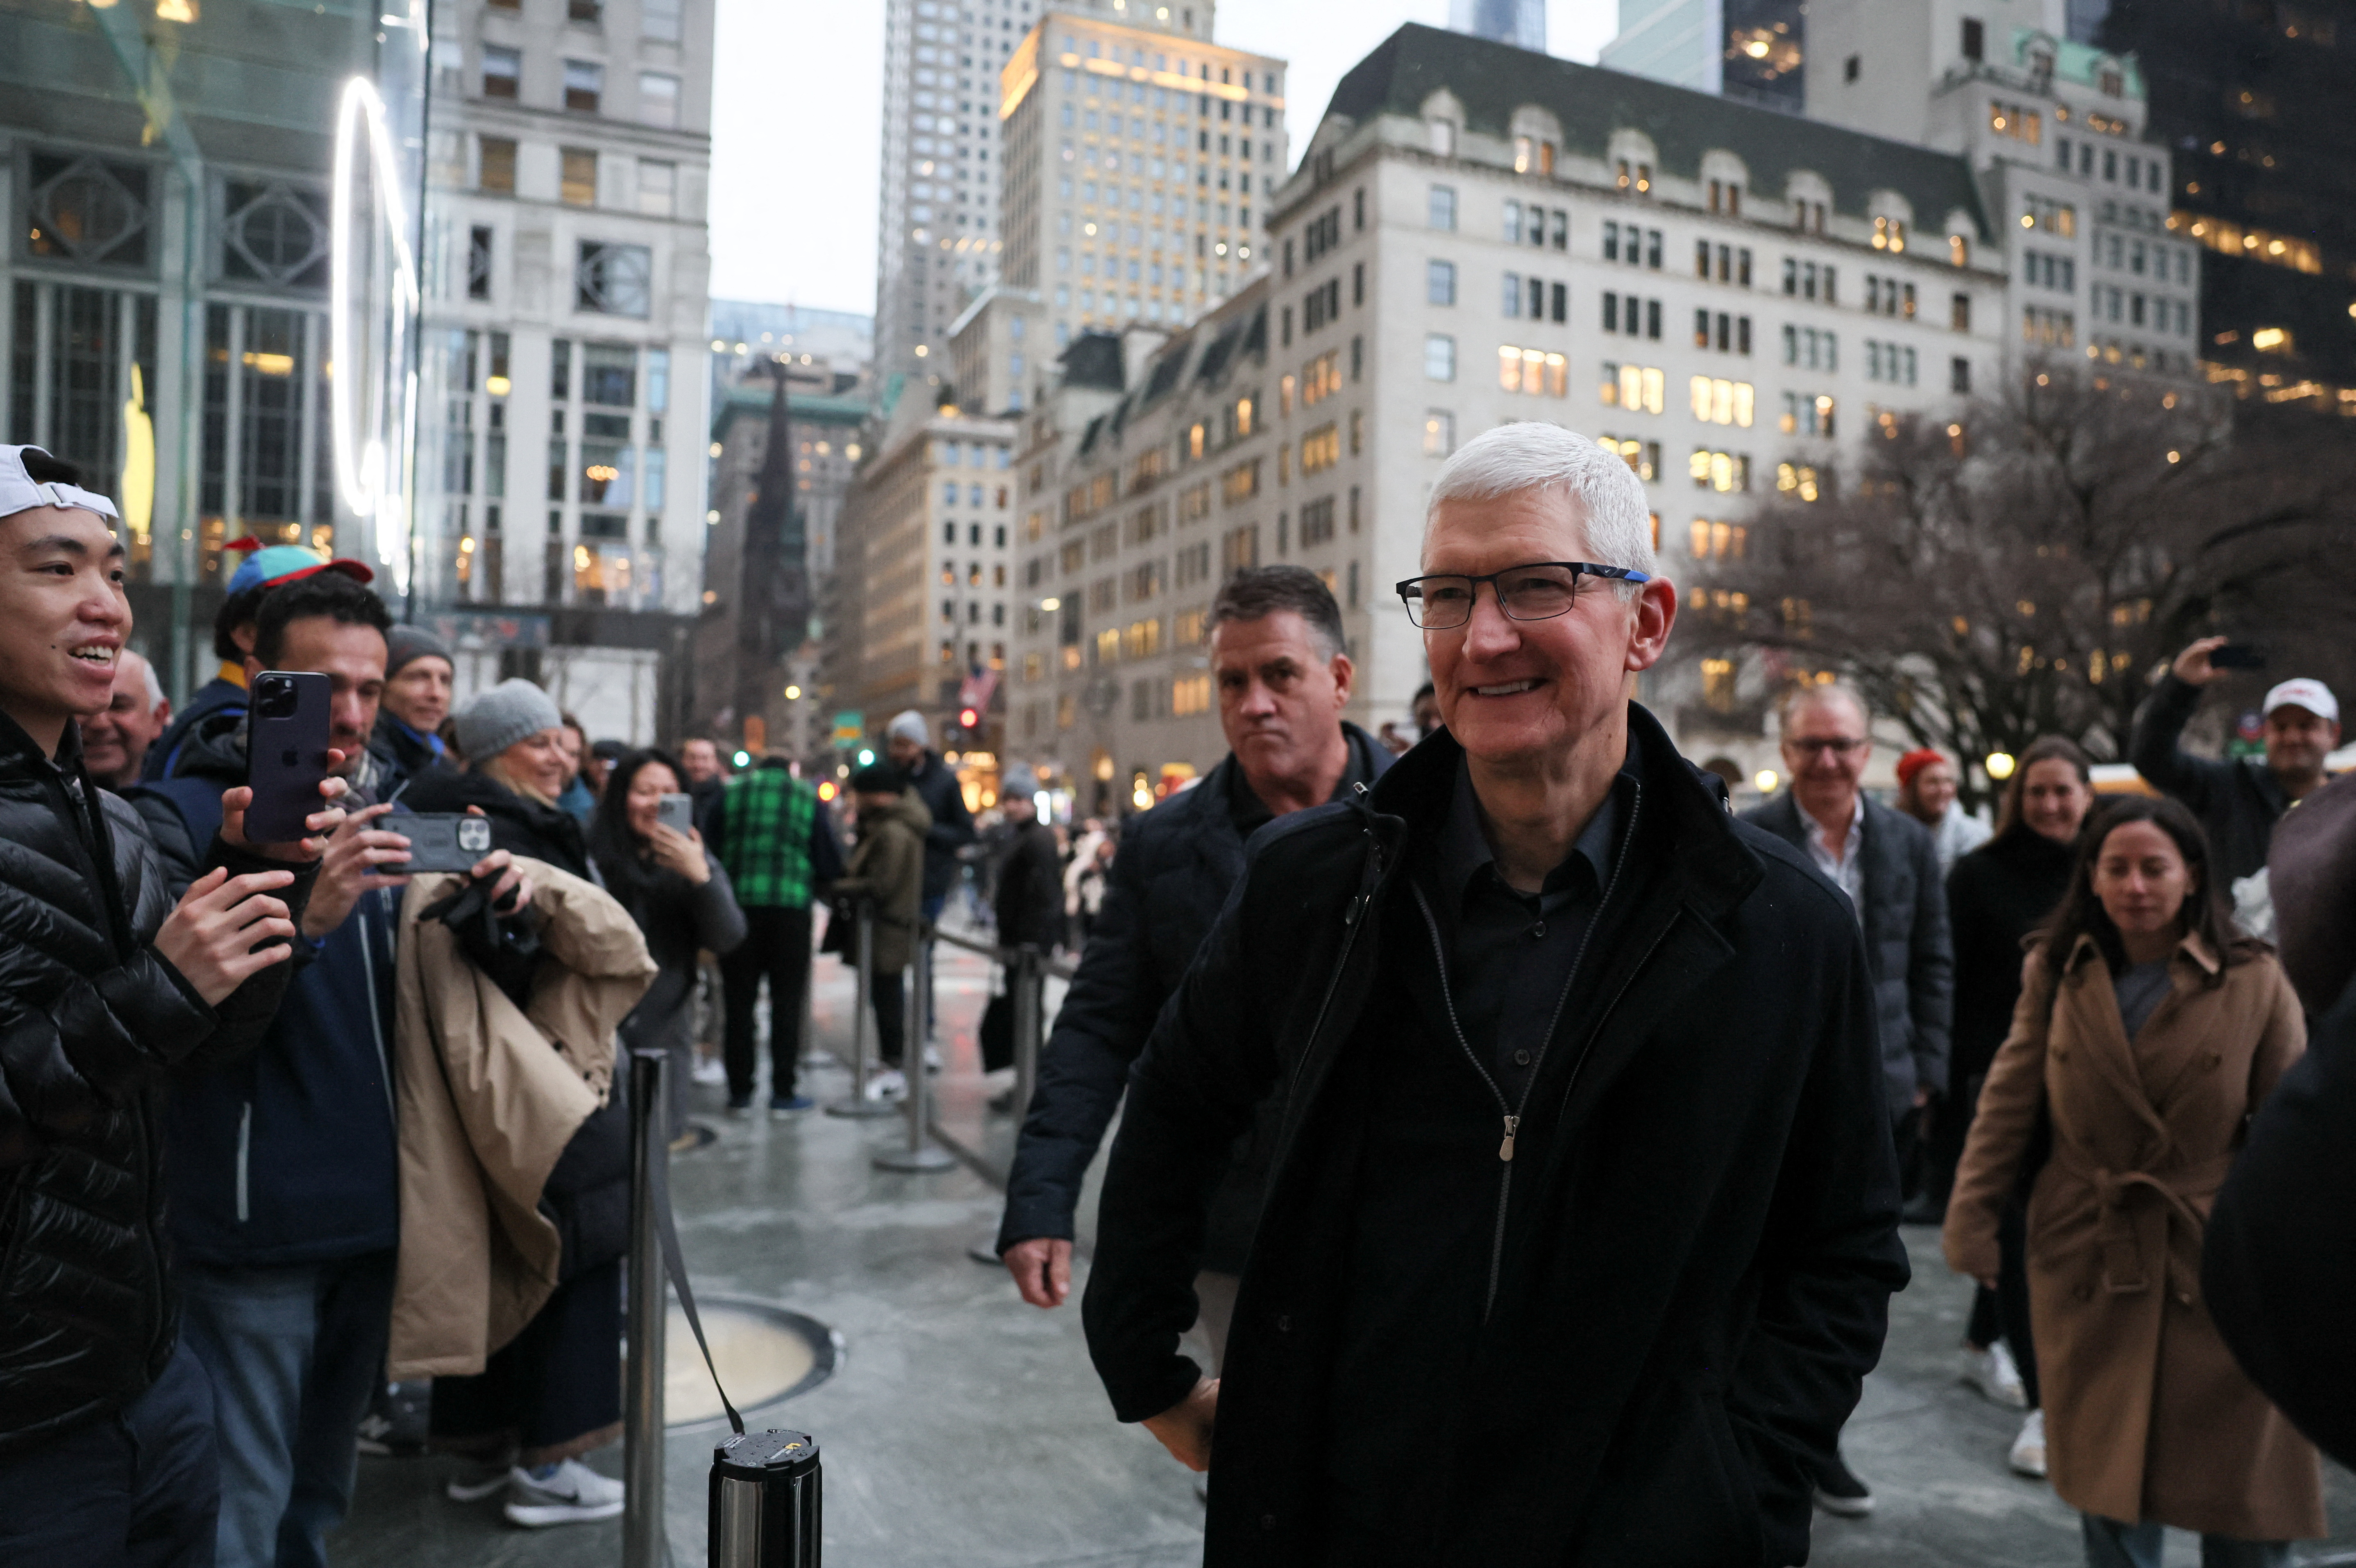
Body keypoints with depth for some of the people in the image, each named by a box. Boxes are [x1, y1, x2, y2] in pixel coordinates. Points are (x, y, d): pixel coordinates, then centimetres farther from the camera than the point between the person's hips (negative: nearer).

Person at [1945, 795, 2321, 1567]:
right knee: (2108, 1485, 12)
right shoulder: (2056, 974, 1)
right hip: (2088, 1264, 2)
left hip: (2220, 1268, -1)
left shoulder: (2255, 983, -4)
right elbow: (2008, 1104, 1)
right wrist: (1970, 1218, -5)